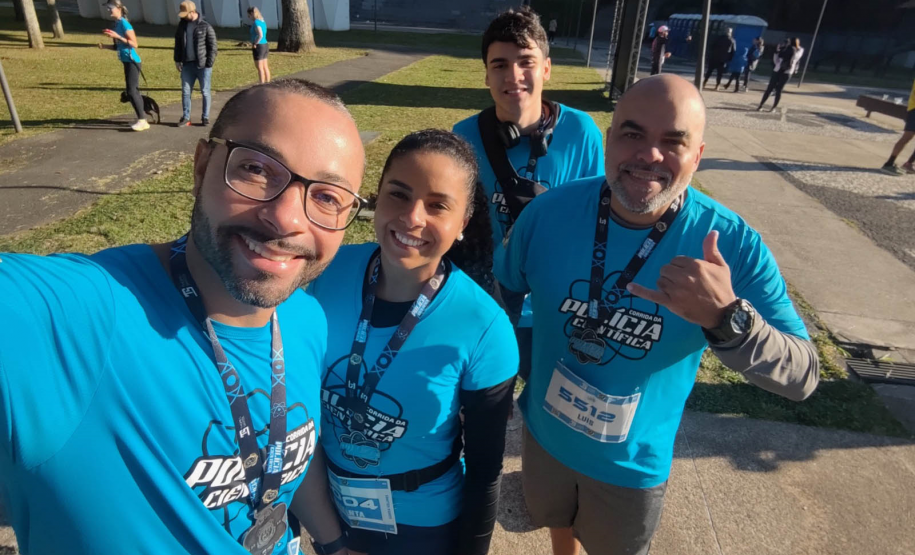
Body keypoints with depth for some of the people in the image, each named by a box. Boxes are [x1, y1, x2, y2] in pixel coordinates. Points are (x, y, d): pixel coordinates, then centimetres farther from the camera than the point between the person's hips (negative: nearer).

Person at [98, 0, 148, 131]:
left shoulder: (124, 24, -12)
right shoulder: (116, 24, 14)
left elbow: (135, 44, -21)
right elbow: (118, 46, 19)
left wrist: (117, 36, -24)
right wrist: (104, 46, 4)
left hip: (132, 62, -10)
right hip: (127, 62, 10)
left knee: (131, 91, -13)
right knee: (134, 91, 10)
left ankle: (142, 120, -10)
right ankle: (142, 120, 14)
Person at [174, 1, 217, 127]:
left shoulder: (206, 26, -7)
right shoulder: (182, 24, 9)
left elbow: (213, 47, -7)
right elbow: (178, 43, 16)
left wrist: (209, 65, -12)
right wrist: (177, 60, 10)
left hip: (203, 65, -5)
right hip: (187, 65, 5)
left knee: (205, 92, 4)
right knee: (185, 91, 4)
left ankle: (205, 117, 15)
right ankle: (186, 118, 11)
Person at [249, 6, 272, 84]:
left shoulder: (256, 22, -14)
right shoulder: (262, 21, 12)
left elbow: (260, 35, -26)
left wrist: (255, 44, -16)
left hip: (259, 46, -9)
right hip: (265, 45, 9)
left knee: (259, 68, -5)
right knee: (265, 67, 12)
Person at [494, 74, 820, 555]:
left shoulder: (733, 245, -24)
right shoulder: (548, 212, -21)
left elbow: (801, 377, -23)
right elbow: (500, 294, -4)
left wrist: (726, 318, -42)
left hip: (634, 464, -1)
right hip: (545, 435, 2)